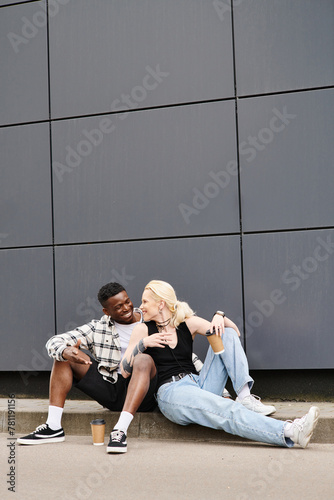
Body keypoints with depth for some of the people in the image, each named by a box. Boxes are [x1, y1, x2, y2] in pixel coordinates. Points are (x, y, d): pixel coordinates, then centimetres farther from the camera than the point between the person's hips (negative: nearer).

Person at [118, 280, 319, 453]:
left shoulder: (188, 323, 10)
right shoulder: (143, 330, 5)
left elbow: (223, 330, 7)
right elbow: (125, 371, 0)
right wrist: (143, 344, -13)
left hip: (198, 384, 5)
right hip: (170, 393, -4)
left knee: (227, 334, -5)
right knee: (229, 411, -31)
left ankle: (244, 395, -22)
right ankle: (289, 433, -49)